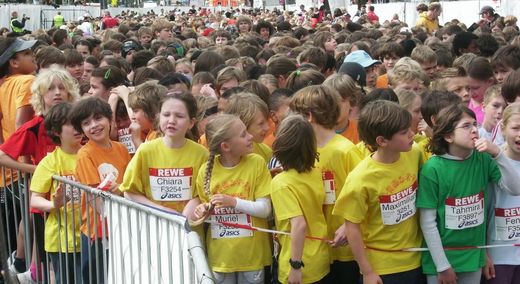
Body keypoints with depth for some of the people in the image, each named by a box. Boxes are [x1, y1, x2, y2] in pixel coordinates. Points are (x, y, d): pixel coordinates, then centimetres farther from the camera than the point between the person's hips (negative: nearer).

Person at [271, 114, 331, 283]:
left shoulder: (281, 183, -20)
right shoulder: (316, 173, -2)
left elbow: (299, 225, -27)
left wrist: (295, 266, -21)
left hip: (301, 268, -6)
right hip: (321, 260, 6)